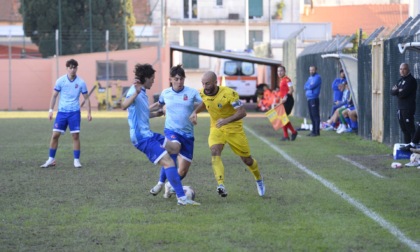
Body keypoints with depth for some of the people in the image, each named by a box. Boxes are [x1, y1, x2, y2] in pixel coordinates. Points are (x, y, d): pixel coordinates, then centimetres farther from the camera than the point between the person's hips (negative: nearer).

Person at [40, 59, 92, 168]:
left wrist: (89, 112, 1)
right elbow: (54, 96, 5)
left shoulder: (81, 82, -2)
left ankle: (76, 160, 5)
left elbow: (86, 98, 6)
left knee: (75, 136, -4)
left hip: (74, 112, -1)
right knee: (55, 135, -2)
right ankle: (51, 159, 8)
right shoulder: (60, 81, -2)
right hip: (62, 111, 1)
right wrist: (51, 110, -1)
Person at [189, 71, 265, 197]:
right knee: (215, 152, -27)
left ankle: (259, 179, 41)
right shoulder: (202, 93, -10)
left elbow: (242, 112, -28)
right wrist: (195, 112, -4)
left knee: (247, 159, 10)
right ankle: (221, 186, -36)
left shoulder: (229, 93, -27)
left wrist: (227, 120, -43)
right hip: (216, 129, 3)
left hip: (234, 129, -3)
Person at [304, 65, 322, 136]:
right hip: (309, 98, 9)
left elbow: (312, 86, -17)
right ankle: (313, 131, 16)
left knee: (315, 115, -8)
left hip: (314, 98, -9)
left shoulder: (317, 77, -7)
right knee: (311, 115, 11)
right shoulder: (310, 77, 19)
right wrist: (309, 87, -7)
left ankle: (317, 131, -8)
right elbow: (305, 87, 12)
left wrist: (307, 86, 1)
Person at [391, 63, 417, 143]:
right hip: (401, 108, 9)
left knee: (410, 129, -10)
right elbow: (392, 92, 9)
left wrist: (397, 91, 1)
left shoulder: (411, 80, -9)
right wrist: (398, 90, -12)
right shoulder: (401, 80, 18)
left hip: (408, 109, -9)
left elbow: (403, 94, -18)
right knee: (404, 129, 12)